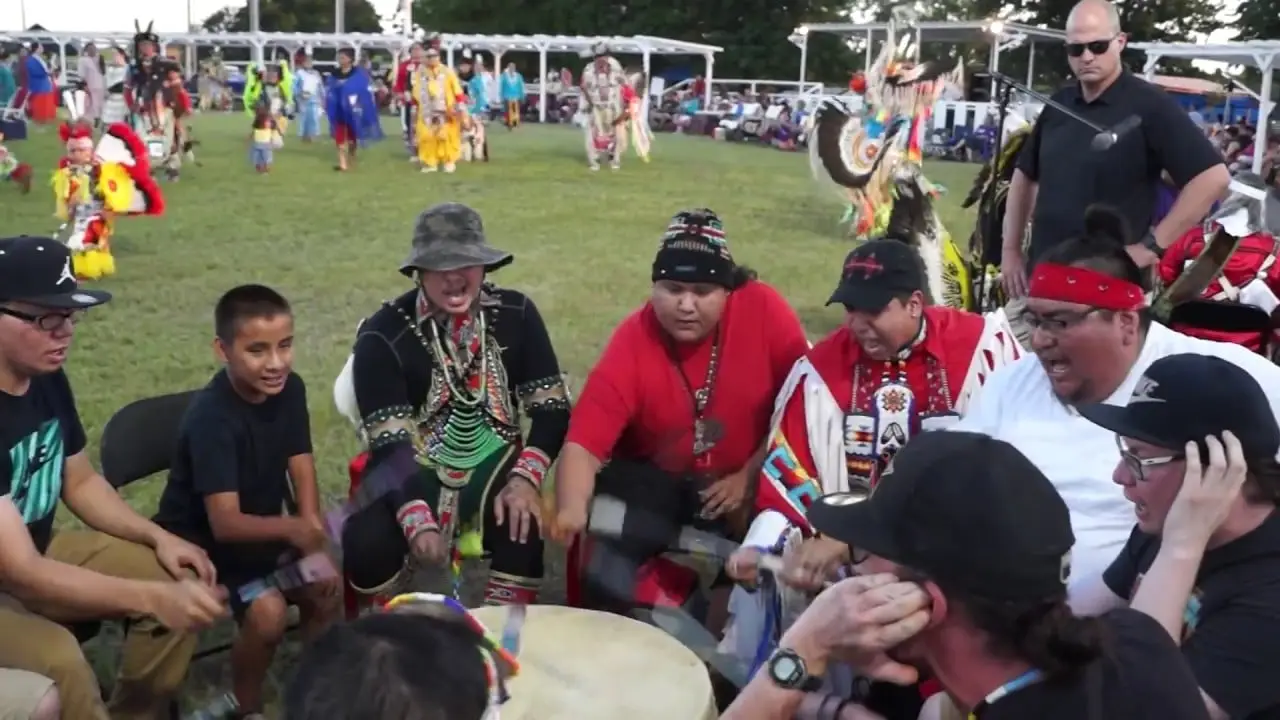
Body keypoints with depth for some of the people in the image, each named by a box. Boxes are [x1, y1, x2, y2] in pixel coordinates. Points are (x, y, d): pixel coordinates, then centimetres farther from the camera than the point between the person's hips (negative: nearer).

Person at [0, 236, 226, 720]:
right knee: (56, 658, -33)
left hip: (39, 550, 8)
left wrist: (159, 538, -5)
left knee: (181, 583, -2)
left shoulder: (47, 377, -6)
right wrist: (154, 599, -38)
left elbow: (80, 483, 9)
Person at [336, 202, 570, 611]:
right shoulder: (383, 335, -14)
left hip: (494, 463, 2)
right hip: (413, 469, -1)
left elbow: (551, 408, -5)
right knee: (367, 544, -28)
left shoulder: (516, 314, -6)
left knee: (524, 527, -30)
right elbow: (390, 443, -20)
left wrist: (526, 478, -23)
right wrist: (417, 523, -37)